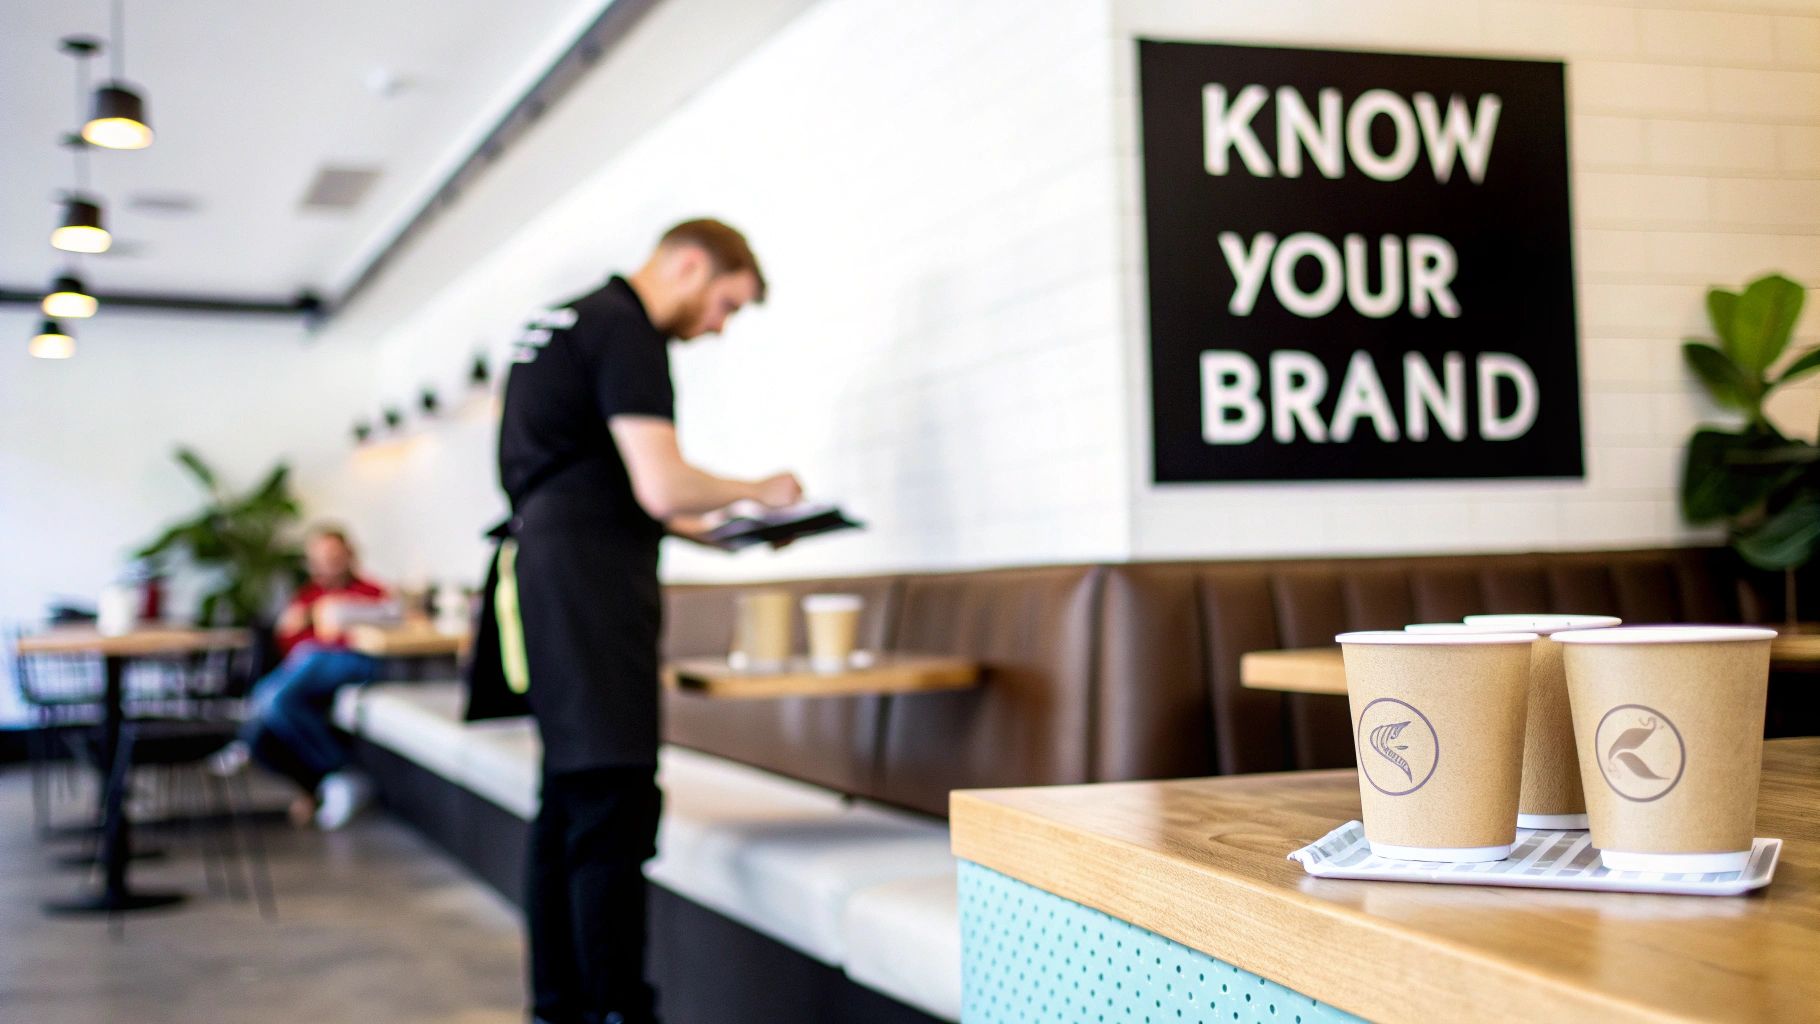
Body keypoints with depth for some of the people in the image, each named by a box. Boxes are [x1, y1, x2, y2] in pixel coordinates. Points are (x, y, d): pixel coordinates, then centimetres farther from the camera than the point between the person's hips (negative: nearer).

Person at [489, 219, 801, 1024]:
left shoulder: (567, 322, 22)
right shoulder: (625, 330, -10)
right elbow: (661, 485, -18)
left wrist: (694, 525, 21)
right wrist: (757, 491, -1)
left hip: (544, 572, 11)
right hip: (591, 586, -11)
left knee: (568, 801, 12)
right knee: (614, 807, -11)